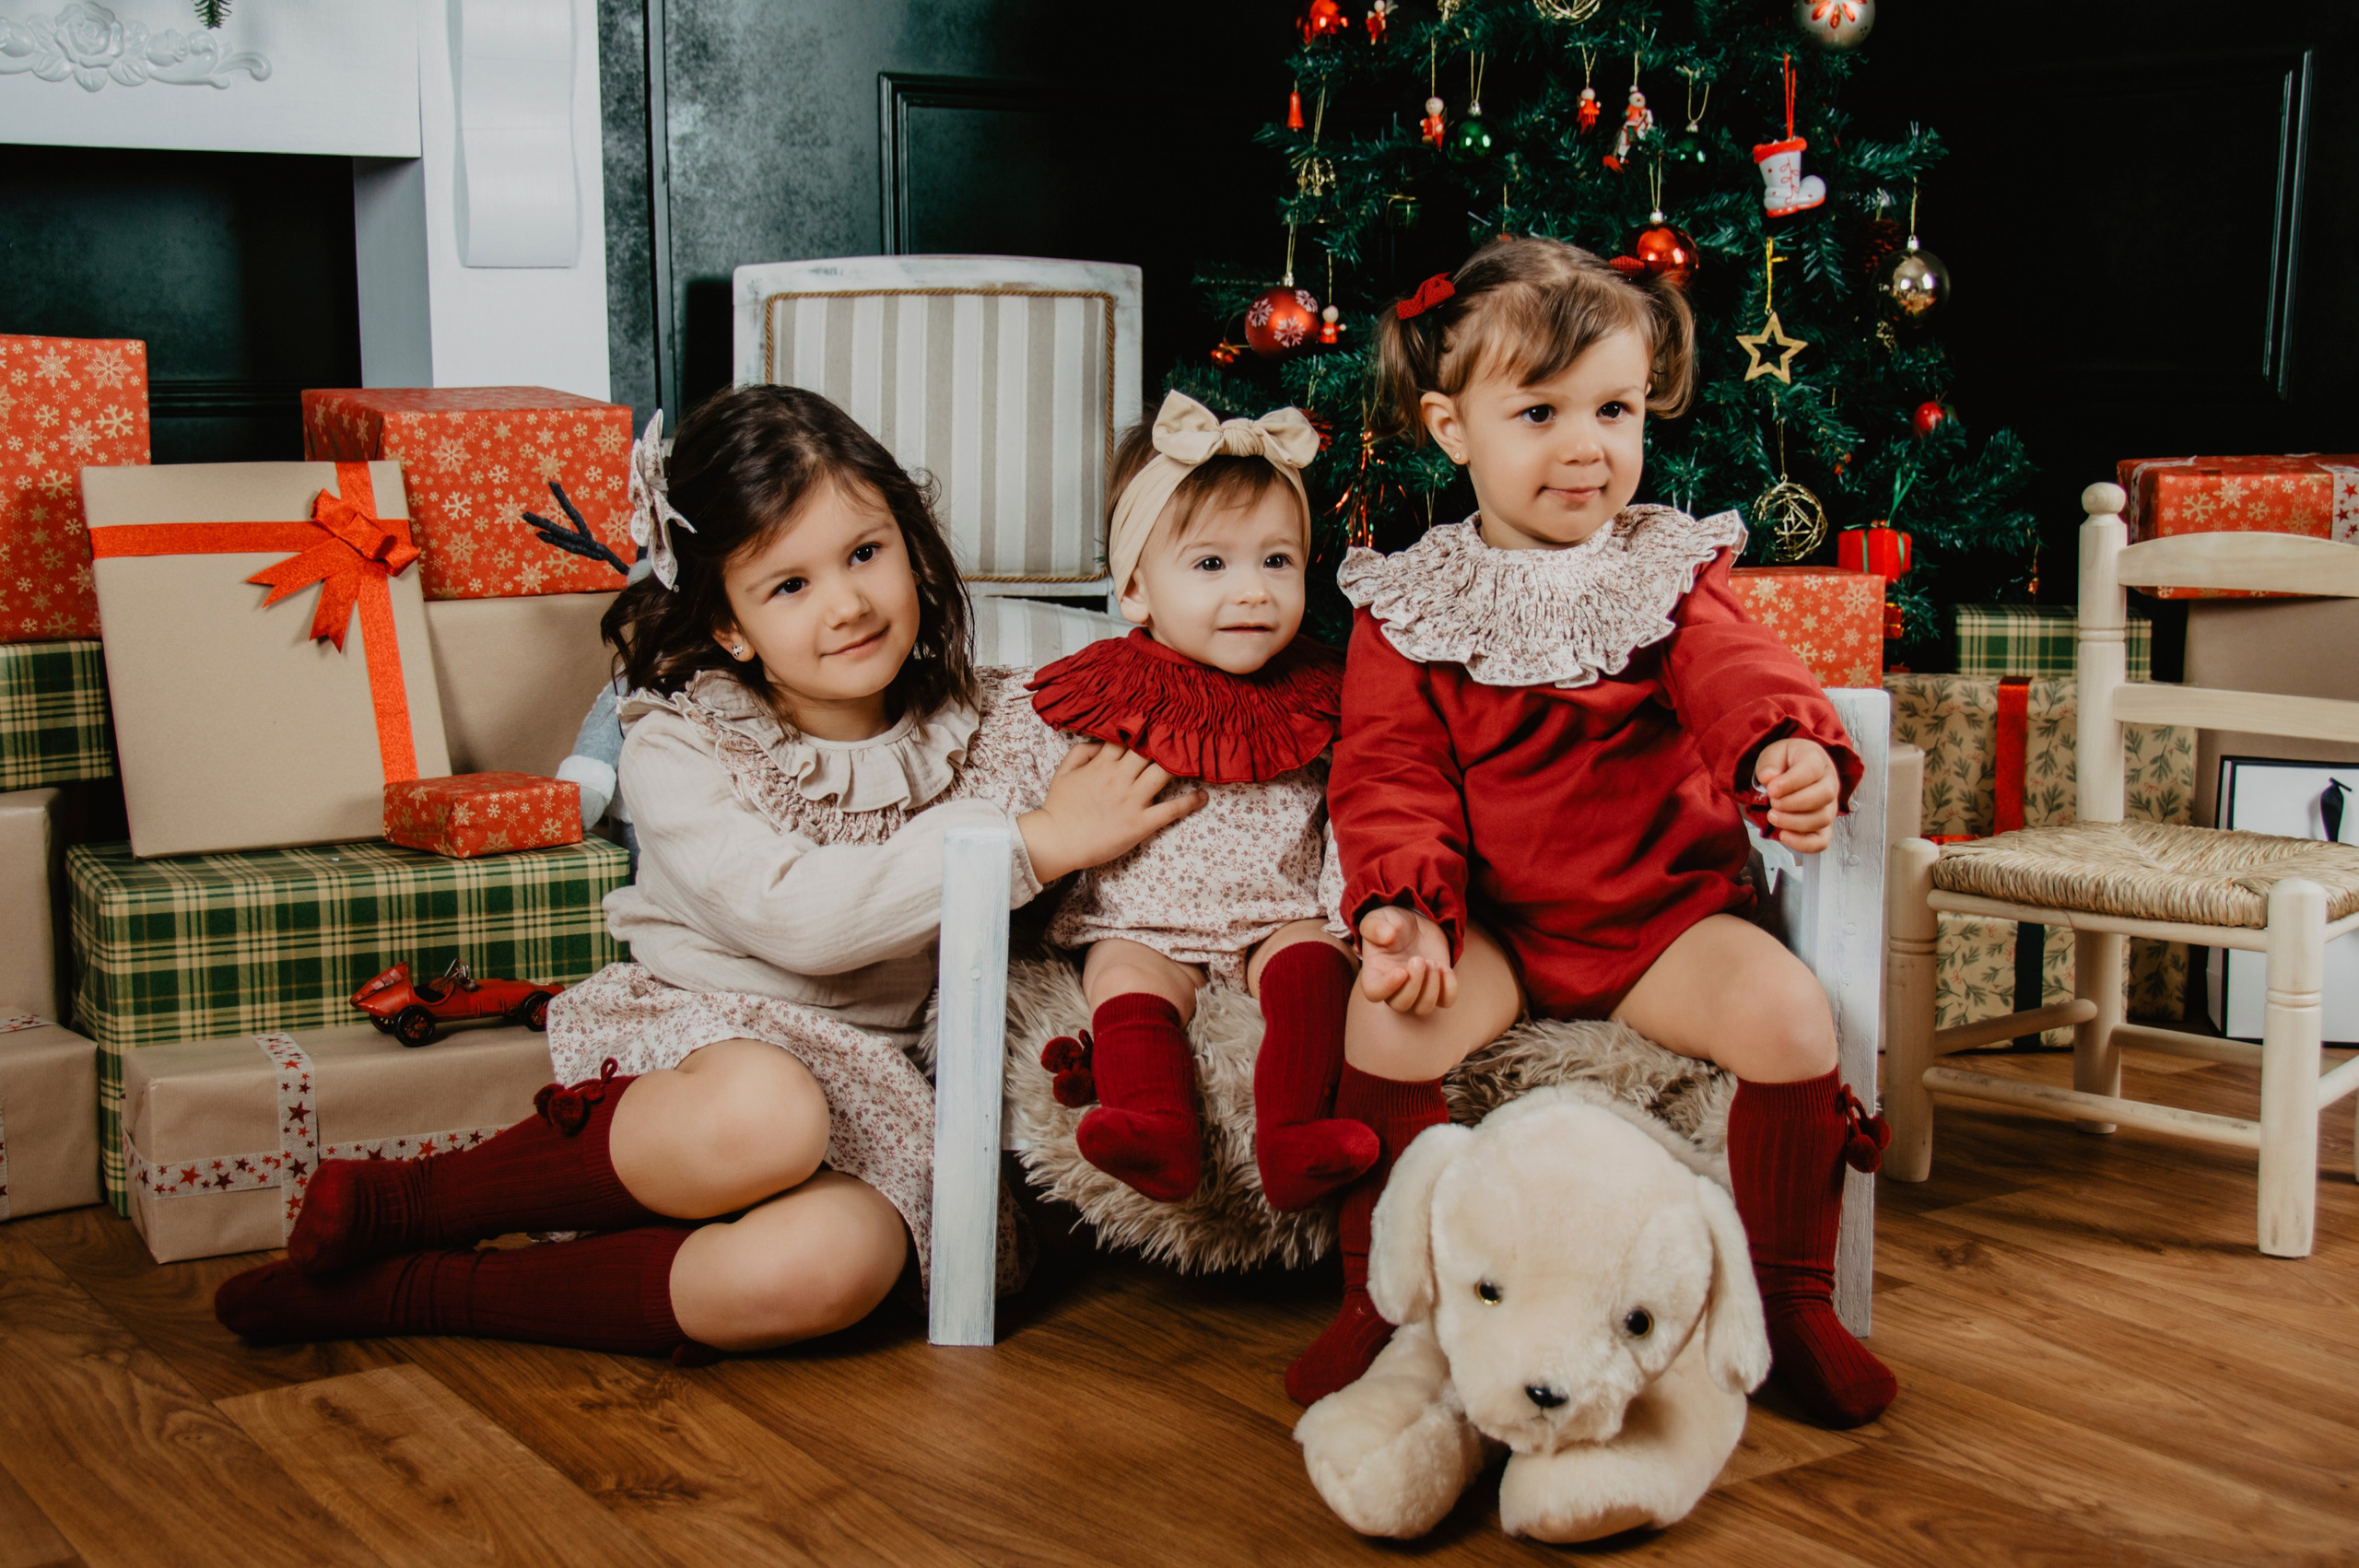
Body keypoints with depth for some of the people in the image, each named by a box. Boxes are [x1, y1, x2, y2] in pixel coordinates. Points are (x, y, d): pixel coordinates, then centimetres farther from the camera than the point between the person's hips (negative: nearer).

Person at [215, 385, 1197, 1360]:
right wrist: (1035, 843, -22)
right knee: (765, 1116, -41)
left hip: (871, 1082, 3)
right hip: (702, 1042, -3)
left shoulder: (997, 726, 3)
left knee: (830, 1263, -34)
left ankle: (404, 1290, -18)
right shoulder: (679, 748, -7)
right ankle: (396, 1203, -17)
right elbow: (792, 917, -22)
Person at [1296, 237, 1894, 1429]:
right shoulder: (1410, 607, 2)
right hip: (1488, 925, -1)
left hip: (1665, 913, 1)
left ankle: (1791, 1299, -3)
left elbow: (1735, 673, -12)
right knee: (1391, 1010, -28)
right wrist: (1405, 904, -22)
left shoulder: (1670, 573, 5)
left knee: (1788, 1010, -23)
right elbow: (1390, 771, -3)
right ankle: (1378, 1298, -8)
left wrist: (1788, 749, -37)